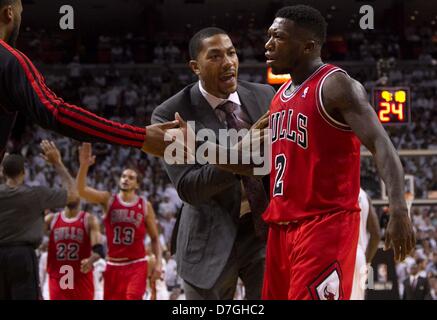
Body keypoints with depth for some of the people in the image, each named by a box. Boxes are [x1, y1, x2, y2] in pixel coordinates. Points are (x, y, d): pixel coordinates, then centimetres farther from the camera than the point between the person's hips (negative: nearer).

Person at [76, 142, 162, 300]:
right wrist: (84, 166, -30)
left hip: (136, 265, -2)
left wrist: (158, 262, -7)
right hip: (113, 264, 2)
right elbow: (81, 190, -14)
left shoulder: (145, 206, 2)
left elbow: (154, 238, 6)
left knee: (133, 298, -19)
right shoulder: (108, 199, 2)